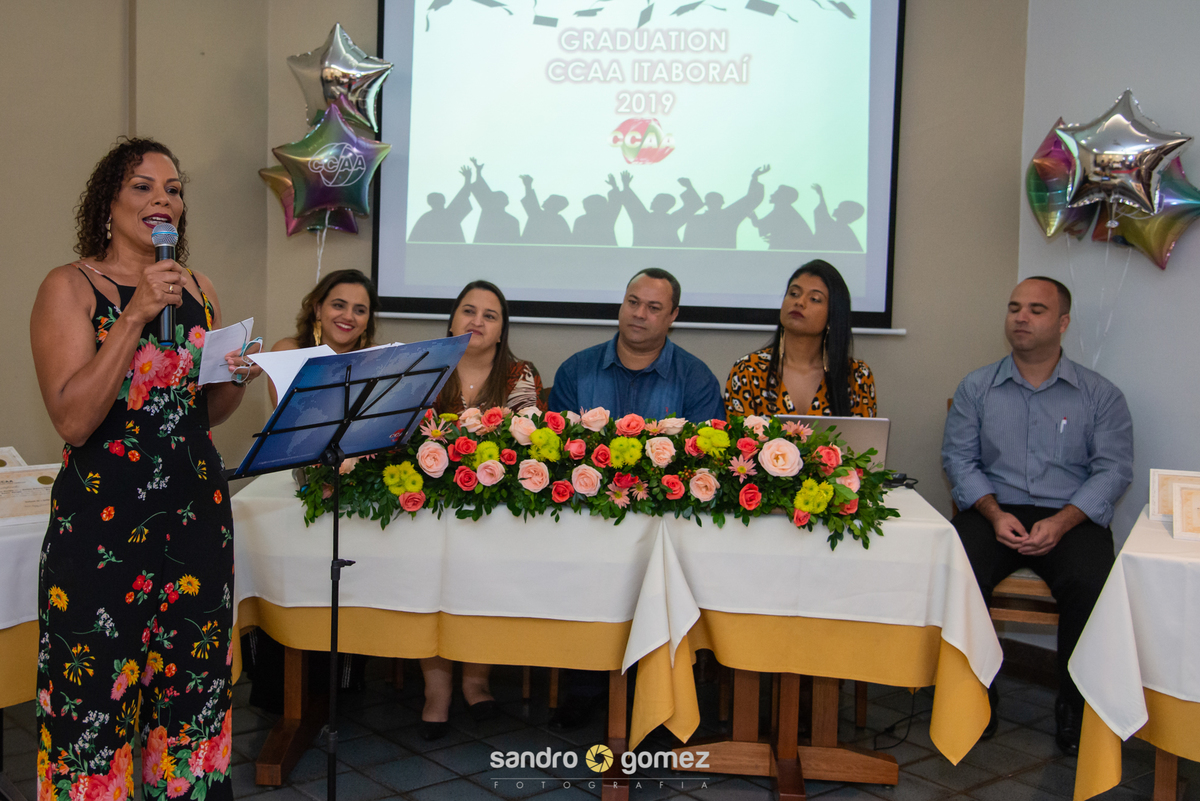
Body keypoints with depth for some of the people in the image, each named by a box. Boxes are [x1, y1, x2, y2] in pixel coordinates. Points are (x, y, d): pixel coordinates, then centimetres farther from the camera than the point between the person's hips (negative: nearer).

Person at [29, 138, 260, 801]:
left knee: (191, 690, 10)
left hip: (197, 515, 5)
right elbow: (73, 420, -16)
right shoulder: (71, 287, -5)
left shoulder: (198, 290, 10)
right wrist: (135, 315, -20)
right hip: (103, 521, -4)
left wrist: (238, 378, -2)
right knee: (97, 703, 1)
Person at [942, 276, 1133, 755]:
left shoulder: (1101, 395, 9)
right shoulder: (976, 388, 13)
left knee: (1093, 584, -31)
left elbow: (1113, 469, 1)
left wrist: (1061, 522, -15)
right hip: (993, 511, 1)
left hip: (1071, 518, -1)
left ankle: (1076, 708, -9)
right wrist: (995, 513, -12)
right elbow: (958, 457, 5)